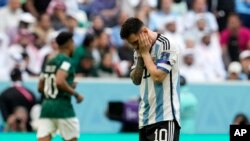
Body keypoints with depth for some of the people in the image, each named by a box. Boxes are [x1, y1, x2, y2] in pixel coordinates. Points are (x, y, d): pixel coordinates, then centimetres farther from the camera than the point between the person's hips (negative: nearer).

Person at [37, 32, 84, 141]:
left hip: (46, 104, 7)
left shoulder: (49, 63, 17)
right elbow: (59, 82, -22)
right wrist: (76, 94, -10)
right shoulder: (66, 60, -7)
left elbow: (40, 88, 21)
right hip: (62, 106, -7)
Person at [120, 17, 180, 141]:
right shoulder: (140, 49, 12)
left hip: (164, 117, -8)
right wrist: (140, 57, -2)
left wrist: (145, 53, -8)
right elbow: (135, 80, 12)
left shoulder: (166, 45, -11)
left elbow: (158, 76, -19)